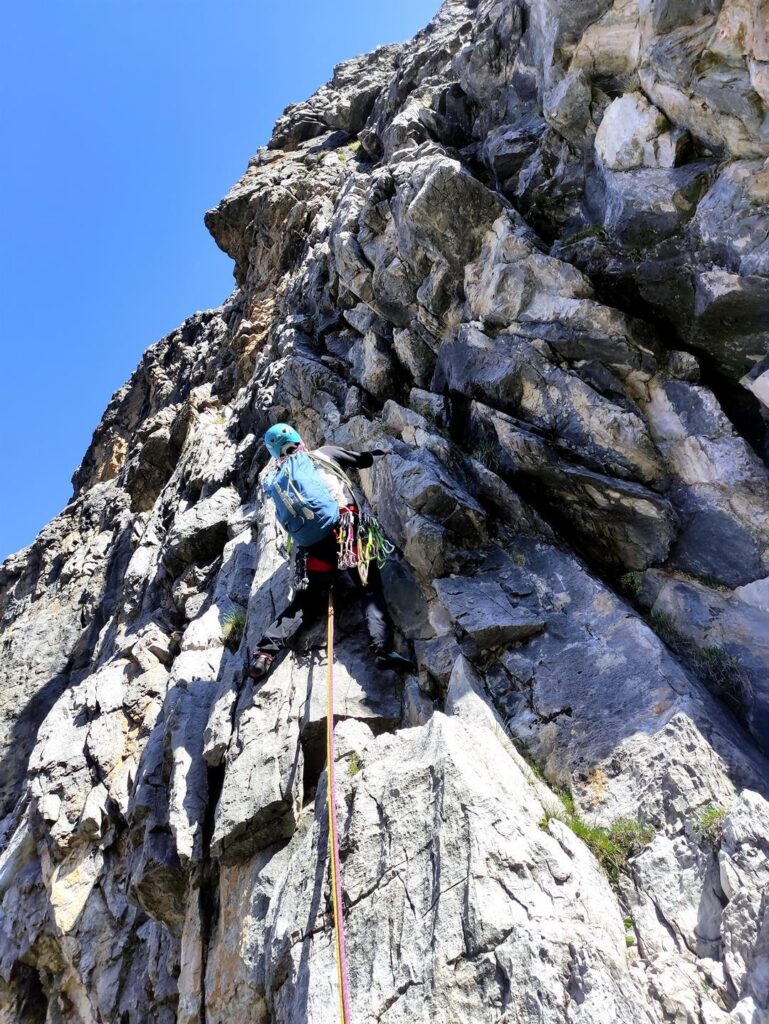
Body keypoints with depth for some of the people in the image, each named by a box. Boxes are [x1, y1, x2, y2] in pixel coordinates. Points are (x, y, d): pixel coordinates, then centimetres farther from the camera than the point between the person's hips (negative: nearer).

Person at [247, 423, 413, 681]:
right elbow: (364, 459, 20)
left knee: (305, 602, 15)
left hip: (312, 549, 3)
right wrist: (383, 451, 40)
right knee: (370, 591, 2)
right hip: (347, 532, -3)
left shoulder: (274, 481, 18)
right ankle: (383, 648, -18)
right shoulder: (323, 454, 10)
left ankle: (264, 652, 4)